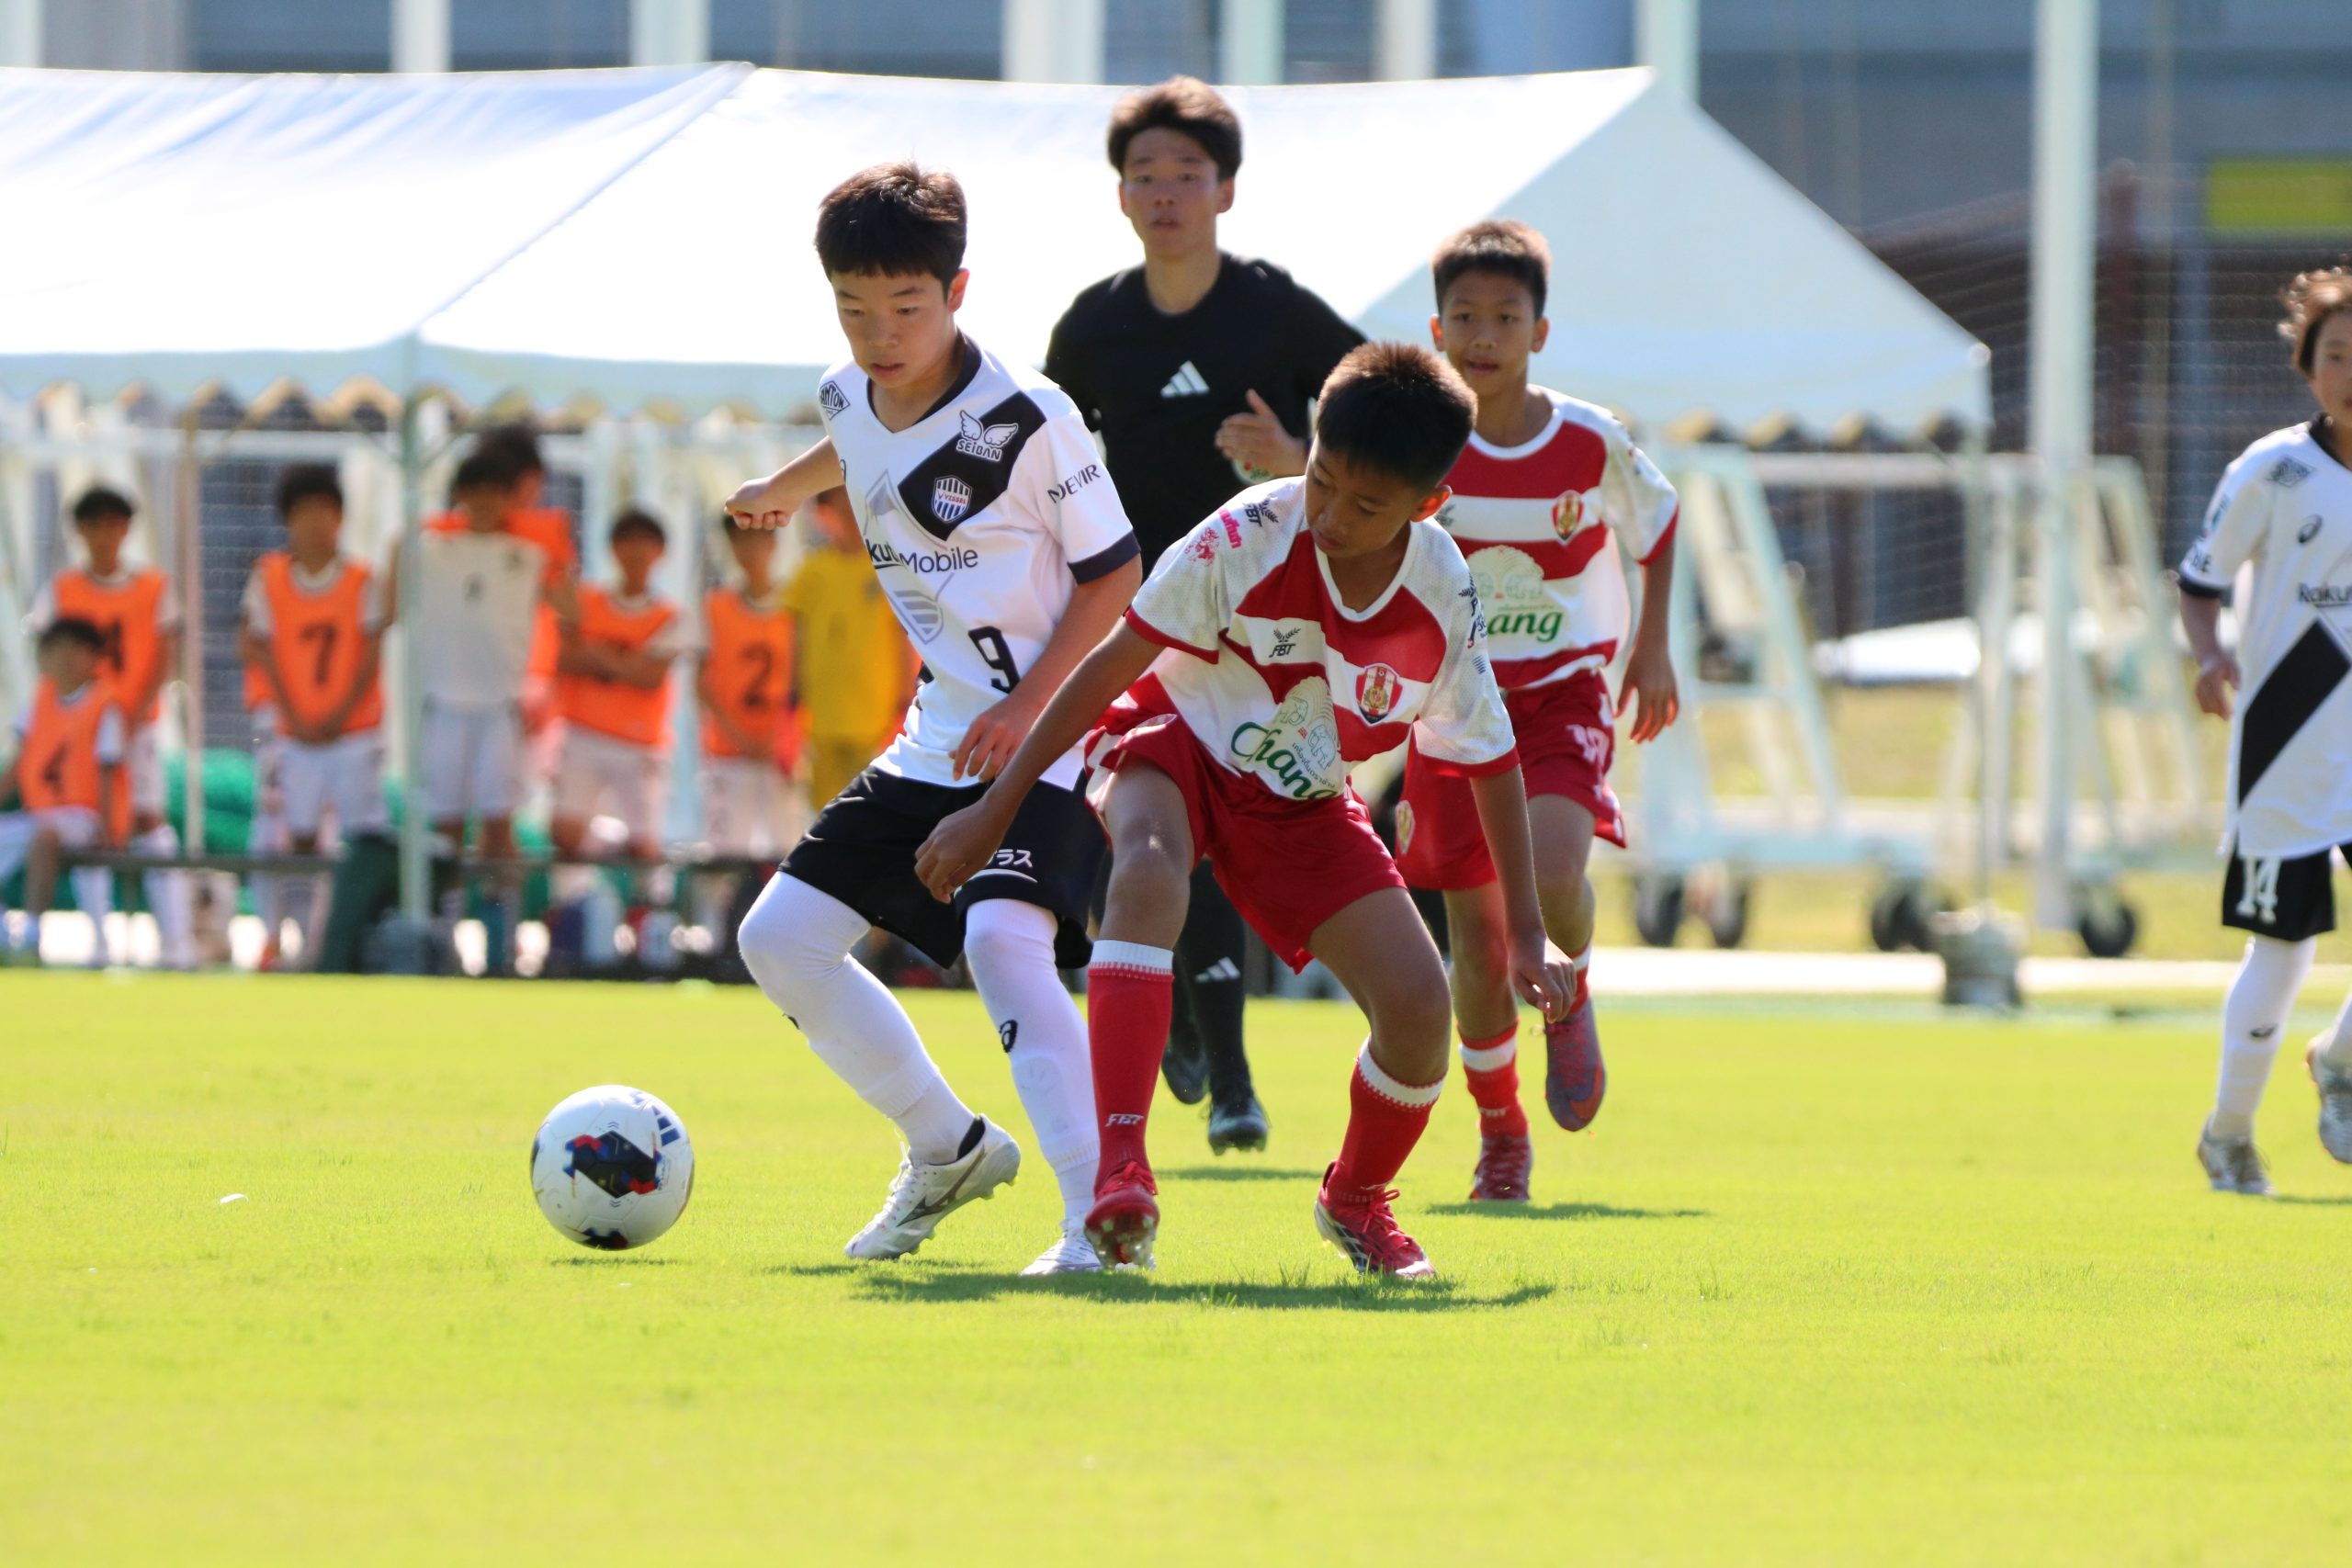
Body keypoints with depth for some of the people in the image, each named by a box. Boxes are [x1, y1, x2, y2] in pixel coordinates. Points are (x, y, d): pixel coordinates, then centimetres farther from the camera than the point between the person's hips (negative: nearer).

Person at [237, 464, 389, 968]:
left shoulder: (361, 581, -2)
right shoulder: (269, 578, 1)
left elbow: (372, 655, -4)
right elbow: (260, 652, 0)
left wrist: (339, 715, -11)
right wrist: (293, 716, -7)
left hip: (354, 730, -2)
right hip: (295, 733, 2)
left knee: (364, 833, -6)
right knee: (300, 837, 3)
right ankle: (307, 941, 8)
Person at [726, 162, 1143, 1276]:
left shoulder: (1025, 420, -18)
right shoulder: (851, 397, 2)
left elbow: (1113, 574, -11)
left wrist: (1030, 707, -20)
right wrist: (782, 490, 50)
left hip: (1047, 738, -8)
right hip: (936, 741, 8)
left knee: (1000, 937, -32)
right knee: (778, 938, 6)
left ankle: (1103, 1212, -31)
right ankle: (947, 1151, 23)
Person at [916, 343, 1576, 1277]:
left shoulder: (1443, 602, -18)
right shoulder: (1249, 537, -26)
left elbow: (1490, 762, -1)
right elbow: (1112, 665, -18)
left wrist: (1525, 936, 1)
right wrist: (995, 810, -16)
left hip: (1304, 802, 3)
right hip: (1173, 744, -3)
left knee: (1419, 1006, -13)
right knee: (1147, 874, -39)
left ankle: (1356, 1199, 19)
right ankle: (1119, 1169, -47)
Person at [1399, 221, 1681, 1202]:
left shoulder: (1593, 443, -7)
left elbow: (1656, 522, 11)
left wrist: (1652, 648, 6)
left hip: (1564, 692, -1)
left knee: (1551, 872, -28)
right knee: (1479, 942, 0)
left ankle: (1573, 991, 8)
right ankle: (1499, 1131, 23)